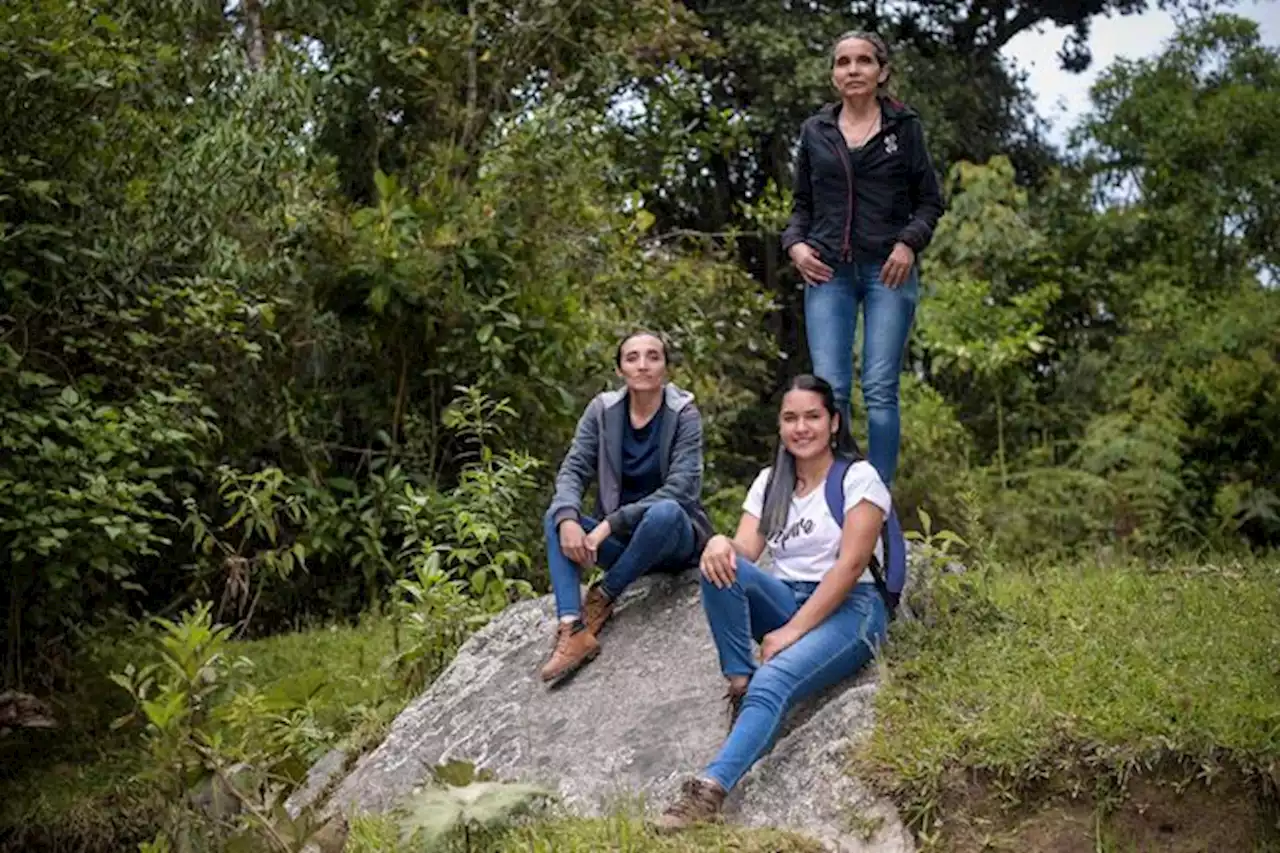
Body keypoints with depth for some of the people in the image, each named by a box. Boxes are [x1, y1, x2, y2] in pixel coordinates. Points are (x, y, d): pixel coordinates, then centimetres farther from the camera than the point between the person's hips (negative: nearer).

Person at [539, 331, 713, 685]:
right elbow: (574, 469, -7)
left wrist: (611, 523, -29)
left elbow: (681, 488, -22)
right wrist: (568, 518, -29)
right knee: (554, 518, -19)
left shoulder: (683, 414, -12)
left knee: (665, 511, -36)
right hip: (622, 539, 4)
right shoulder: (602, 410, -1)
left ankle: (603, 596, -16)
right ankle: (573, 628, -35)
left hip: (675, 538, -4)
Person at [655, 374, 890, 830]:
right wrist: (720, 543, -26)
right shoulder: (769, 482, 12)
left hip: (847, 610, -5)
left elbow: (850, 566, -14)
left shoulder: (859, 477, -5)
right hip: (786, 601, 5)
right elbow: (746, 552, 1)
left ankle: (710, 790, -49)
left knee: (774, 680, -34)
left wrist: (792, 631, -21)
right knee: (721, 565, -24)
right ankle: (739, 685, -20)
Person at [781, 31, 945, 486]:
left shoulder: (904, 126, 7)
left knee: (880, 390, -6)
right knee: (829, 388, -6)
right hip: (828, 272, 2)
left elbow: (929, 200, 8)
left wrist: (909, 242, -9)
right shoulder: (815, 131, 14)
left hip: (888, 270, -2)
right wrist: (795, 244, 1)